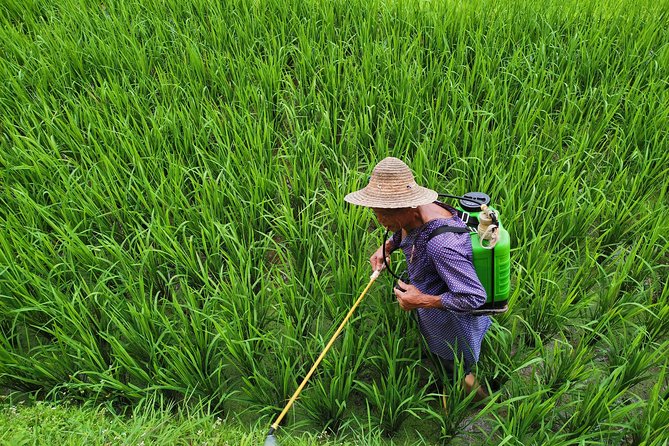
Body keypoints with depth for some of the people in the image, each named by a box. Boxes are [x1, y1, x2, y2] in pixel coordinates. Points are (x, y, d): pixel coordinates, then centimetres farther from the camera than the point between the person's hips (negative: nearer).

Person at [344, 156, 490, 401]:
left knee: (457, 371, 21)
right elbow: (401, 233, 12)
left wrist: (422, 301, -32)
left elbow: (473, 297, -38)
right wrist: (386, 247, -8)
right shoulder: (418, 213, -14)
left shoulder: (442, 244, -43)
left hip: (451, 322, -8)